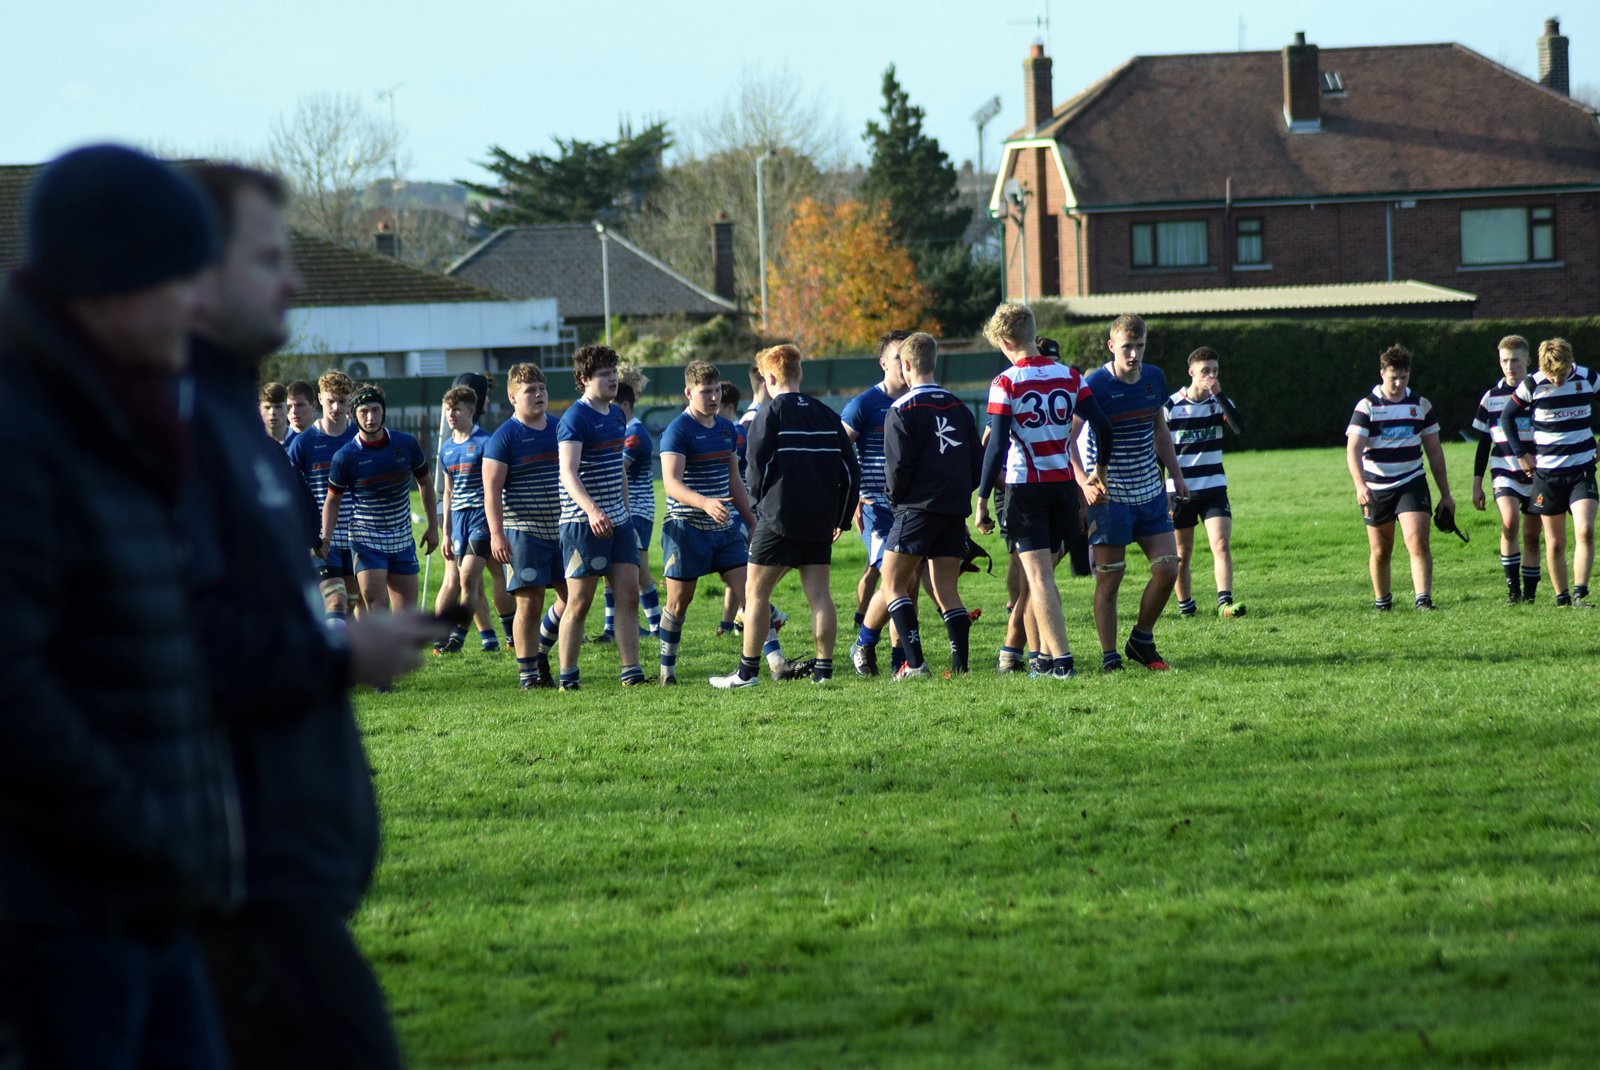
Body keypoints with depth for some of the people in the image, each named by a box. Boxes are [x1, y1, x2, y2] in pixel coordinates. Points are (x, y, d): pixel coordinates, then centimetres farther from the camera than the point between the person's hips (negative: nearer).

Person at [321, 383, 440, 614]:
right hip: (366, 540, -3)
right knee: (376, 603, -17)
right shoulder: (345, 457, -9)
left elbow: (424, 482, 13)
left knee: (406, 609, 4)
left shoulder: (406, 444, -2)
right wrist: (325, 538, -9)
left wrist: (433, 526, 12)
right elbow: (333, 499, 3)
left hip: (402, 540, 4)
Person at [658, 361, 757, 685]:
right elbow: (671, 482, -24)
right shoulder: (678, 431, -12)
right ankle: (667, 668, 15)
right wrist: (706, 503, -40)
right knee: (679, 601, 2)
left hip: (724, 528, 6)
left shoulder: (727, 428, 11)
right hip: (686, 530, -6)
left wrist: (752, 522, 22)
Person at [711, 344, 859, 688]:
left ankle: (748, 671, 0)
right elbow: (850, 470, 11)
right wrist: (842, 517, 18)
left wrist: (761, 503, 8)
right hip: (820, 522, 5)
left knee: (756, 592, 2)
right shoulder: (827, 415, 11)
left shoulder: (771, 413, -6)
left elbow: (757, 467, -10)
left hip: (779, 517, -5)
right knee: (819, 594, 6)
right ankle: (823, 669, 3)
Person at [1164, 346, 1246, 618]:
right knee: (1182, 555, 6)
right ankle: (1185, 606, 21)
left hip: (1214, 487, 1)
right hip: (1179, 490, -1)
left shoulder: (1218, 402, 4)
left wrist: (1219, 394, -21)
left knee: (1222, 544, -16)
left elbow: (1239, 428, -16)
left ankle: (1225, 602, -23)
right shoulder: (1170, 406, -4)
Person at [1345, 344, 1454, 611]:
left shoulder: (1421, 406, 5)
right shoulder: (1366, 407, -6)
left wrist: (1445, 494, 11)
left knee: (1418, 541, -17)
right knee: (1380, 551, 9)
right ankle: (1381, 600, 28)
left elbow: (1434, 451, 12)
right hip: (1376, 488, -1)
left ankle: (1424, 599, -22)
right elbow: (1353, 449, -16)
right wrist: (1360, 486, -32)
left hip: (1412, 485, 1)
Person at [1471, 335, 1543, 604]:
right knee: (1509, 523, -23)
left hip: (1537, 474, 0)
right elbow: (1483, 443, 12)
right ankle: (1513, 588, -15)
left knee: (1531, 536, 4)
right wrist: (1477, 484, 10)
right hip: (1504, 471, 0)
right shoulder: (1491, 398, 6)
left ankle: (1529, 593, 15)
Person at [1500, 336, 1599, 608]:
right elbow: (1506, 417, 7)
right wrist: (1521, 453, 2)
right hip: (1546, 471, 0)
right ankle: (1561, 597, 16)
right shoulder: (1532, 385, -7)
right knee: (1555, 544, 4)